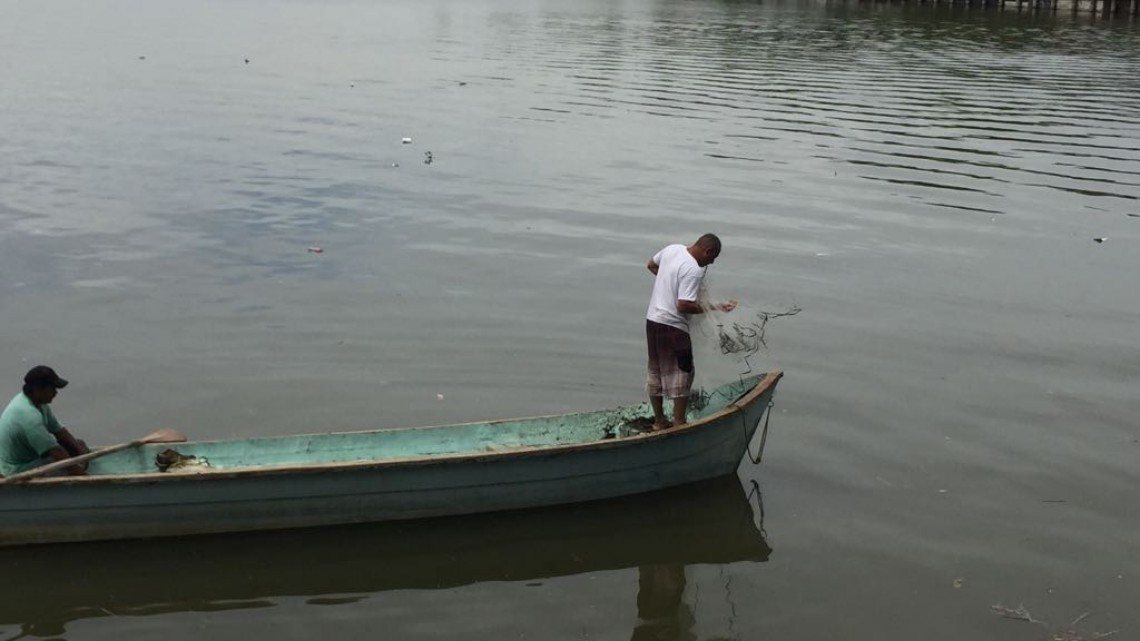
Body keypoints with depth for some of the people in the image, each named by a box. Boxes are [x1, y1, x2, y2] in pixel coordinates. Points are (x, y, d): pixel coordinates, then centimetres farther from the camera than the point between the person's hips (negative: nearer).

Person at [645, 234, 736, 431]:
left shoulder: (672, 249, 4)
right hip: (673, 326, -9)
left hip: (652, 319, 9)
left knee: (655, 372, 15)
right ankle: (679, 424, 2)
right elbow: (684, 305, -26)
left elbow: (651, 265, 22)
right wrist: (714, 307, -19)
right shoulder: (693, 270, -22)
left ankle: (659, 421, 24)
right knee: (682, 374, 1)